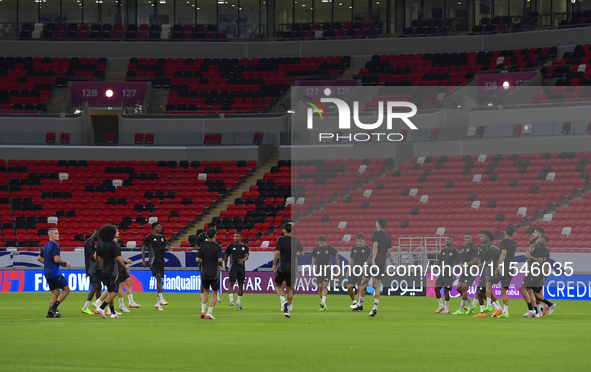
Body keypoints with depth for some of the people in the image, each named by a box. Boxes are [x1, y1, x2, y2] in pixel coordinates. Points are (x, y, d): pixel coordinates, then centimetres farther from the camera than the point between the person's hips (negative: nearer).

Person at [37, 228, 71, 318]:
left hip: (47, 273, 9)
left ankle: (50, 312, 2)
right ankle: (54, 307, -8)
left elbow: (39, 258, 23)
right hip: (54, 272, -9)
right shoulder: (54, 245, -13)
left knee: (56, 293, 11)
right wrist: (65, 263, -7)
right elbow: (57, 259, -22)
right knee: (66, 289, -1)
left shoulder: (45, 246, 16)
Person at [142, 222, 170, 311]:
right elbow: (143, 248, -1)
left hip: (161, 261, 7)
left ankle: (157, 303, 11)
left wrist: (166, 248, 0)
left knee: (160, 280, 6)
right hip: (153, 261, -7)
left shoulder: (162, 237, 15)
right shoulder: (150, 237, -3)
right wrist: (143, 260, -6)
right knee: (158, 276, -23)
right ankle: (161, 299, -32)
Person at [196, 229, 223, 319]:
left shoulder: (202, 246, 1)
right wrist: (220, 263, 4)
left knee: (206, 291, 21)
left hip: (204, 272, 4)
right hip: (214, 273, -4)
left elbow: (197, 259, -3)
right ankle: (209, 313, -1)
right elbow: (220, 260, -19)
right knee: (214, 293, 7)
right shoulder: (217, 247, -10)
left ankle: (203, 311, 11)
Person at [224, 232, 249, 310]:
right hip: (233, 268, -2)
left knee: (241, 285, 7)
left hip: (241, 268, 2)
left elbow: (246, 256, -3)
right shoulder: (230, 246, 4)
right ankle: (231, 300, -24)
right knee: (231, 283, -17)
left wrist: (243, 260, -25)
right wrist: (225, 265, 20)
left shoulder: (245, 247, 6)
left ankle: (239, 302, 18)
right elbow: (226, 256, 15)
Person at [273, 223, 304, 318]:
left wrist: (274, 265, -6)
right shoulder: (296, 240, 2)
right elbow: (302, 253, 13)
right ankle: (288, 310, 10)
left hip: (282, 268, -3)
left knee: (278, 286, 16)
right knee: (290, 289, 11)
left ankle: (283, 301, -9)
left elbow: (277, 253, -15)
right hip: (292, 268, 3)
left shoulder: (281, 239, -8)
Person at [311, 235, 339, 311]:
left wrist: (338, 266, 11)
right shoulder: (316, 249, 4)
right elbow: (313, 258, 17)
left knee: (324, 286, -17)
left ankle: (323, 303, -28)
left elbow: (336, 255, 11)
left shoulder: (330, 248, -3)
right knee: (320, 287, 1)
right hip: (319, 270, 3)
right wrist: (312, 268, 6)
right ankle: (324, 306, 10)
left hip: (327, 269, -3)